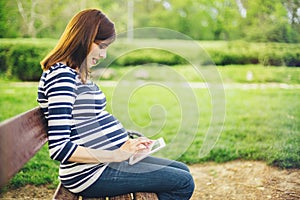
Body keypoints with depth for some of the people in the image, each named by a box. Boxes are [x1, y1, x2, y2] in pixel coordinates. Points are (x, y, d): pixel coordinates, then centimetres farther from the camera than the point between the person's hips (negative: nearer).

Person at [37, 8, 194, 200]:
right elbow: (59, 148, -24)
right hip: (91, 172, -10)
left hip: (108, 159, 10)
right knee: (184, 183, -10)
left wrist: (129, 142, 5)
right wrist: (116, 155, -19)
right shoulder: (61, 76, -18)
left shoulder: (78, 74, 14)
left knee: (182, 170, 13)